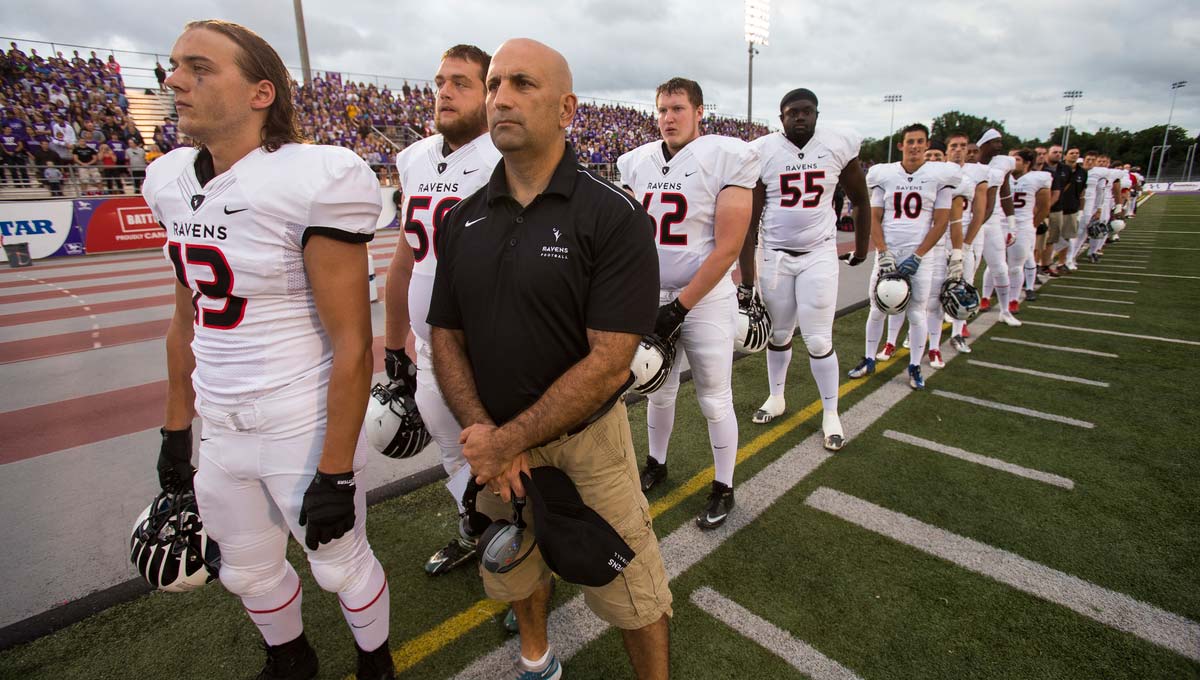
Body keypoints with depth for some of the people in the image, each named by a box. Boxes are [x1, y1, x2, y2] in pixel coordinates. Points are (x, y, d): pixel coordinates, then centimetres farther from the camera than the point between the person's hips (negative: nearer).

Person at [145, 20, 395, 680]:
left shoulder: (312, 181, -19)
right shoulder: (172, 181, 5)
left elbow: (351, 344, -19)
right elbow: (188, 316, 14)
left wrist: (334, 474, -16)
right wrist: (175, 429, 17)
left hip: (305, 428, -7)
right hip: (223, 429, 7)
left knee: (340, 564, 14)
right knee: (247, 569, 25)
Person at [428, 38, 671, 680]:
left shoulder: (613, 216, -16)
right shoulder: (462, 220, 1)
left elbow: (609, 363, -21)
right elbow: (446, 338, 3)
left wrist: (507, 441, -17)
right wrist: (482, 434, -12)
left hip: (587, 439, -5)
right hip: (495, 441, 5)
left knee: (630, 593, 12)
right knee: (516, 571, 27)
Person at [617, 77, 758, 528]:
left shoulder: (727, 159, -9)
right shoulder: (636, 163, 5)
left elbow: (727, 249, -14)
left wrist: (679, 308, -16)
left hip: (705, 299, -4)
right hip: (653, 298, 4)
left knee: (715, 400, 6)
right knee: (659, 389, 16)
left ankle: (723, 489, 25)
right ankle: (656, 464, 39)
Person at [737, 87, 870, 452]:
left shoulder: (839, 144, -4)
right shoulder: (762, 152, -7)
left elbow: (860, 200, 11)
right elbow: (750, 220, -8)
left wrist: (862, 245, 17)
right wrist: (747, 276, -11)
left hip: (819, 255, 0)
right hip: (775, 255, 1)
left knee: (818, 340, -2)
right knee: (779, 333, 12)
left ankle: (831, 414, 16)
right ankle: (776, 398, 34)